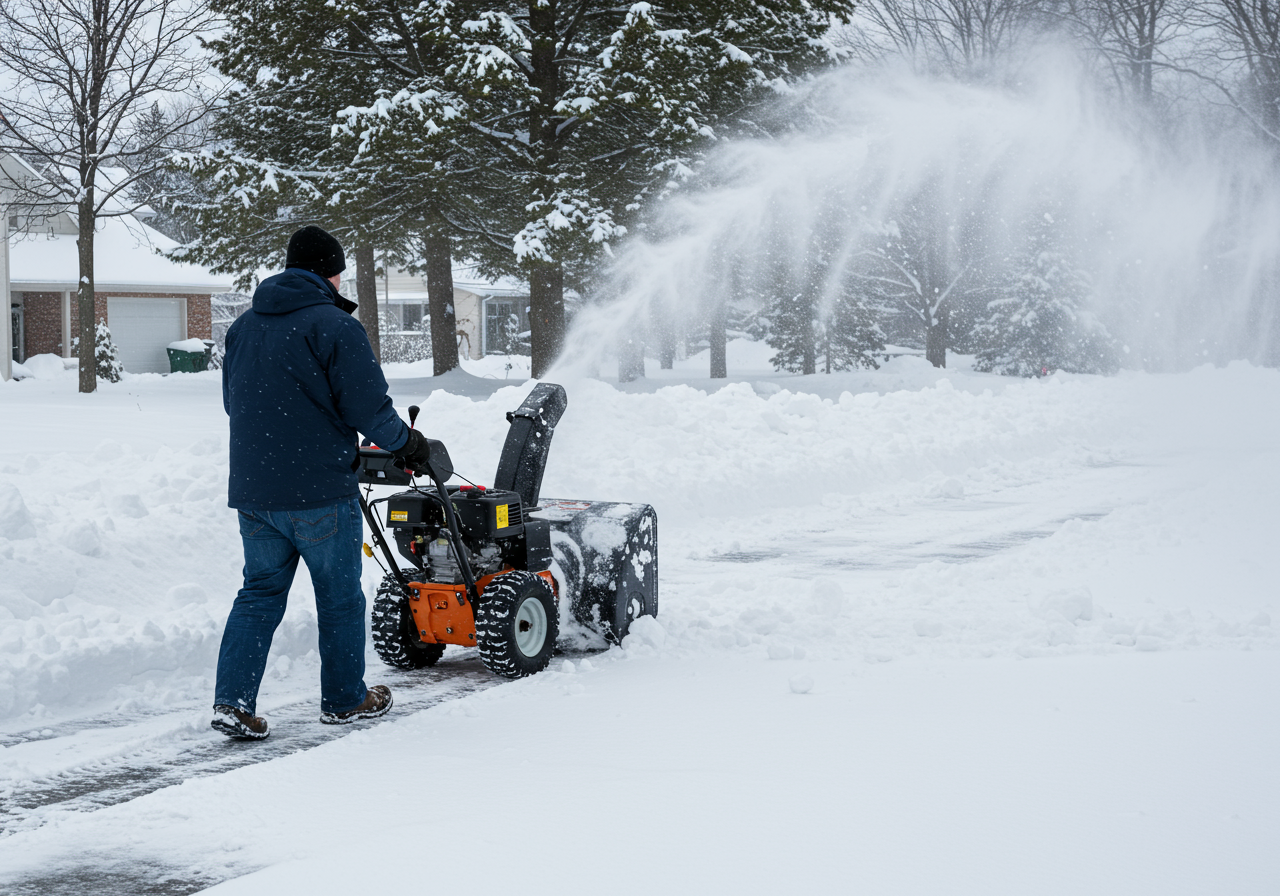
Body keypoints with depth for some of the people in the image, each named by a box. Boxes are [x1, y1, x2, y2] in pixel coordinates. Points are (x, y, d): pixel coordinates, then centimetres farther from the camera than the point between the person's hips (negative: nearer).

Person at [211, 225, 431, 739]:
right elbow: (368, 408, -14)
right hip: (319, 492, -6)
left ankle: (232, 701, 1)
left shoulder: (244, 327, 10)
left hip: (252, 489, 6)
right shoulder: (334, 326, -12)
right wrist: (407, 443, 5)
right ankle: (344, 699, 22)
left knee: (260, 591, 12)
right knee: (339, 596, 10)